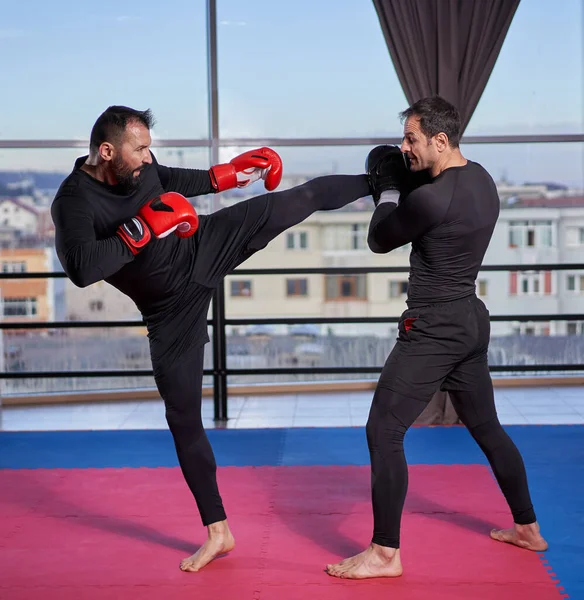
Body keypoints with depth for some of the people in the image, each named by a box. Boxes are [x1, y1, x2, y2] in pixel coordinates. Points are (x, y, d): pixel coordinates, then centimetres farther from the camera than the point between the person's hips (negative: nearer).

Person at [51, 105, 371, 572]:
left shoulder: (139, 164, -7)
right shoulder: (73, 203, -26)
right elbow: (82, 269, -43)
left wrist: (228, 174, 8)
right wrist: (145, 227, -38)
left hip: (208, 246, 4)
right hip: (172, 307, -4)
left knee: (306, 198, -3)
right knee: (183, 417, 0)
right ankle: (218, 531, 12)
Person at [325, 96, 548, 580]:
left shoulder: (434, 198, -22)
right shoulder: (480, 179, 6)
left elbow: (379, 241, -8)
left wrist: (388, 187, 6)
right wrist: (397, 182, 6)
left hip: (434, 330, -10)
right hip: (471, 322, 10)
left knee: (383, 431, -4)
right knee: (486, 427, 22)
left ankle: (385, 554, 1)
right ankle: (528, 528, 34)